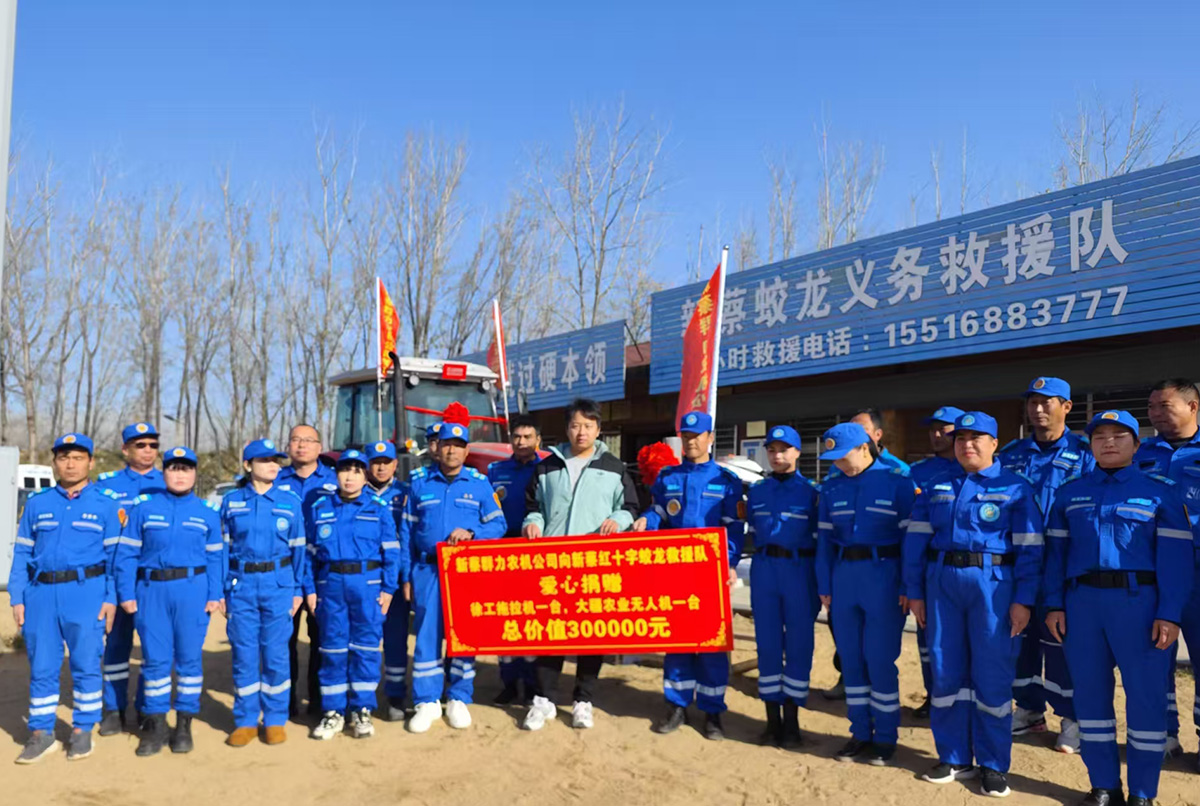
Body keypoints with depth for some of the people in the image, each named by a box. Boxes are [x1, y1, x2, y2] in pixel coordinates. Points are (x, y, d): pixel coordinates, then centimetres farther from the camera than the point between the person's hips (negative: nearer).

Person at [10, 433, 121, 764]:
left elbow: (116, 554, 1)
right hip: (41, 593, 3)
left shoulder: (106, 504, 4)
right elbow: (21, 553, 12)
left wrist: (111, 598, -6)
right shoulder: (36, 503, 12)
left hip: (86, 592, -3)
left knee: (86, 664, 1)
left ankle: (82, 731, 14)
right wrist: (17, 598, 4)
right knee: (41, 666, 8)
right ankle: (41, 733, 19)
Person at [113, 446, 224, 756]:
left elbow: (215, 558, 6)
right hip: (152, 590, 0)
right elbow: (127, 554, 4)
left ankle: (184, 724, 15)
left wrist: (215, 596, -2)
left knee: (189, 657, 4)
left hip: (192, 590, 0)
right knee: (155, 658, 5)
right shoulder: (144, 508, 5)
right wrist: (126, 594, -2)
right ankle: (155, 724, 16)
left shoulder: (208, 512, 6)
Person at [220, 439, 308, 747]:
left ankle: (275, 720, 16)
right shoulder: (231, 501, 4)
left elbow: (298, 548, 6)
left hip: (277, 584, 0)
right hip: (241, 585, 1)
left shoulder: (290, 501, 3)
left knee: (275, 653, 3)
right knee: (244, 654, 5)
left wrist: (297, 590, 4)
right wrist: (220, 589, 2)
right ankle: (245, 721, 18)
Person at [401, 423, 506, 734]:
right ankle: (427, 701, 11)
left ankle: (459, 699, 17)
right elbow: (406, 533, 8)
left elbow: (498, 524, 2)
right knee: (427, 635, 1)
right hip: (428, 571, 1)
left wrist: (471, 533, -17)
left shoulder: (480, 484, 5)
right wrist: (406, 576, 3)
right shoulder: (420, 485, 8)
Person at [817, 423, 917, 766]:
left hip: (884, 574, -5)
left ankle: (886, 737, 15)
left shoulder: (897, 482, -5)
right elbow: (825, 540, 12)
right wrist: (824, 587, 7)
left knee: (880, 659, -1)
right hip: (843, 574, 5)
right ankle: (860, 732, 22)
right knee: (851, 659, 9)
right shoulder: (832, 488, 9)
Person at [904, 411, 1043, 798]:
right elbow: (916, 541, 8)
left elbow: (1029, 548, -3)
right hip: (942, 584, 4)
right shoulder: (936, 488, 11)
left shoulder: (1015, 487, 2)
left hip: (992, 586, -3)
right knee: (946, 672, 8)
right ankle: (954, 758, 22)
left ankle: (993, 765, 15)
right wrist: (914, 592, 3)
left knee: (992, 676, 2)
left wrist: (1023, 600, -10)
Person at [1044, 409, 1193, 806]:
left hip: (1139, 601, -3)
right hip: (1082, 601, 3)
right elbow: (1057, 550, 10)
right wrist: (1054, 605, 3)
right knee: (1090, 692, 8)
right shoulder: (1070, 492, 11)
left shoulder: (1160, 490, 2)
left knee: (1145, 695, 2)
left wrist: (1169, 615, -11)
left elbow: (1174, 556, -4)